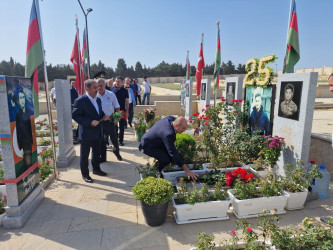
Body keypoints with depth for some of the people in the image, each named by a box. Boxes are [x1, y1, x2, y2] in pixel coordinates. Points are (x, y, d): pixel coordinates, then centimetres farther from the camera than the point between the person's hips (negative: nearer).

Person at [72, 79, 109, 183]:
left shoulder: (98, 100, 7)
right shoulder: (80, 101, -16)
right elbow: (75, 115, -18)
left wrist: (104, 116, -4)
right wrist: (90, 122, -25)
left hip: (98, 132, 7)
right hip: (86, 133, -7)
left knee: (97, 152, 21)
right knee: (84, 155, 9)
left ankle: (96, 169, 40)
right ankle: (85, 174, 24)